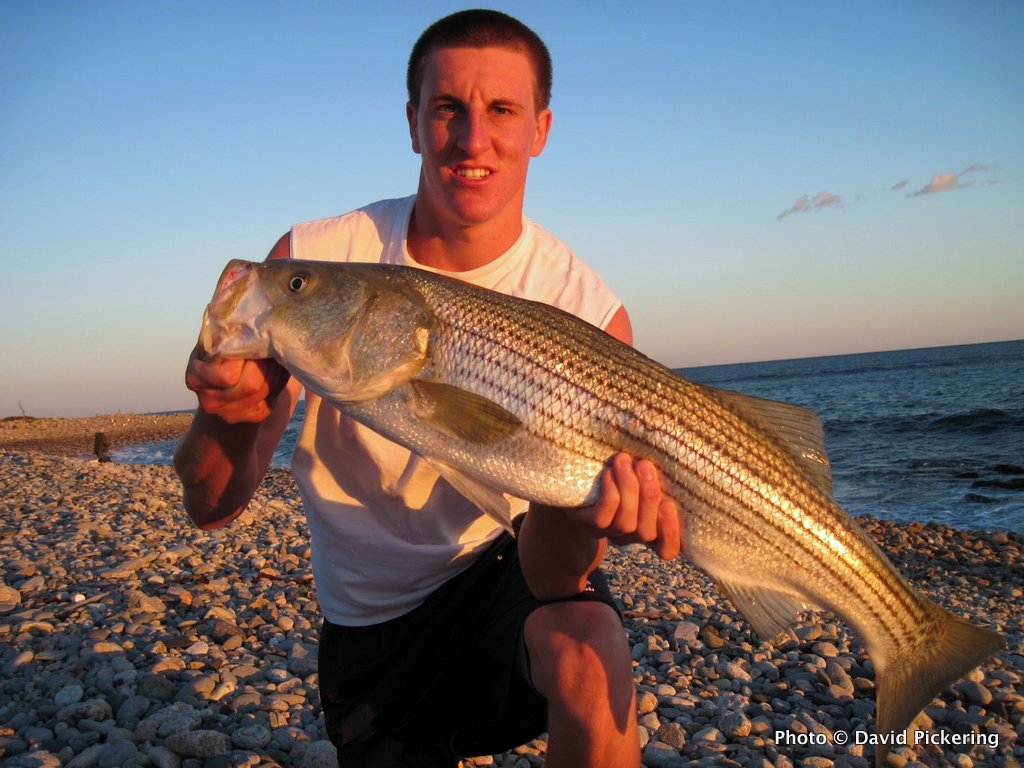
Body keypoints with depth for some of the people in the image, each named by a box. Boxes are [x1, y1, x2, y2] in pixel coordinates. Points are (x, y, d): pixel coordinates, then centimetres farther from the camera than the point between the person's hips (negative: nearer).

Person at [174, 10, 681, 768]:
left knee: (586, 656, -31)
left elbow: (549, 572, -21)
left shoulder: (587, 313, -19)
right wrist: (232, 414, -37)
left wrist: (580, 516, -44)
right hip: (368, 615, 2)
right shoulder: (312, 261, -15)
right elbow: (213, 508, -14)